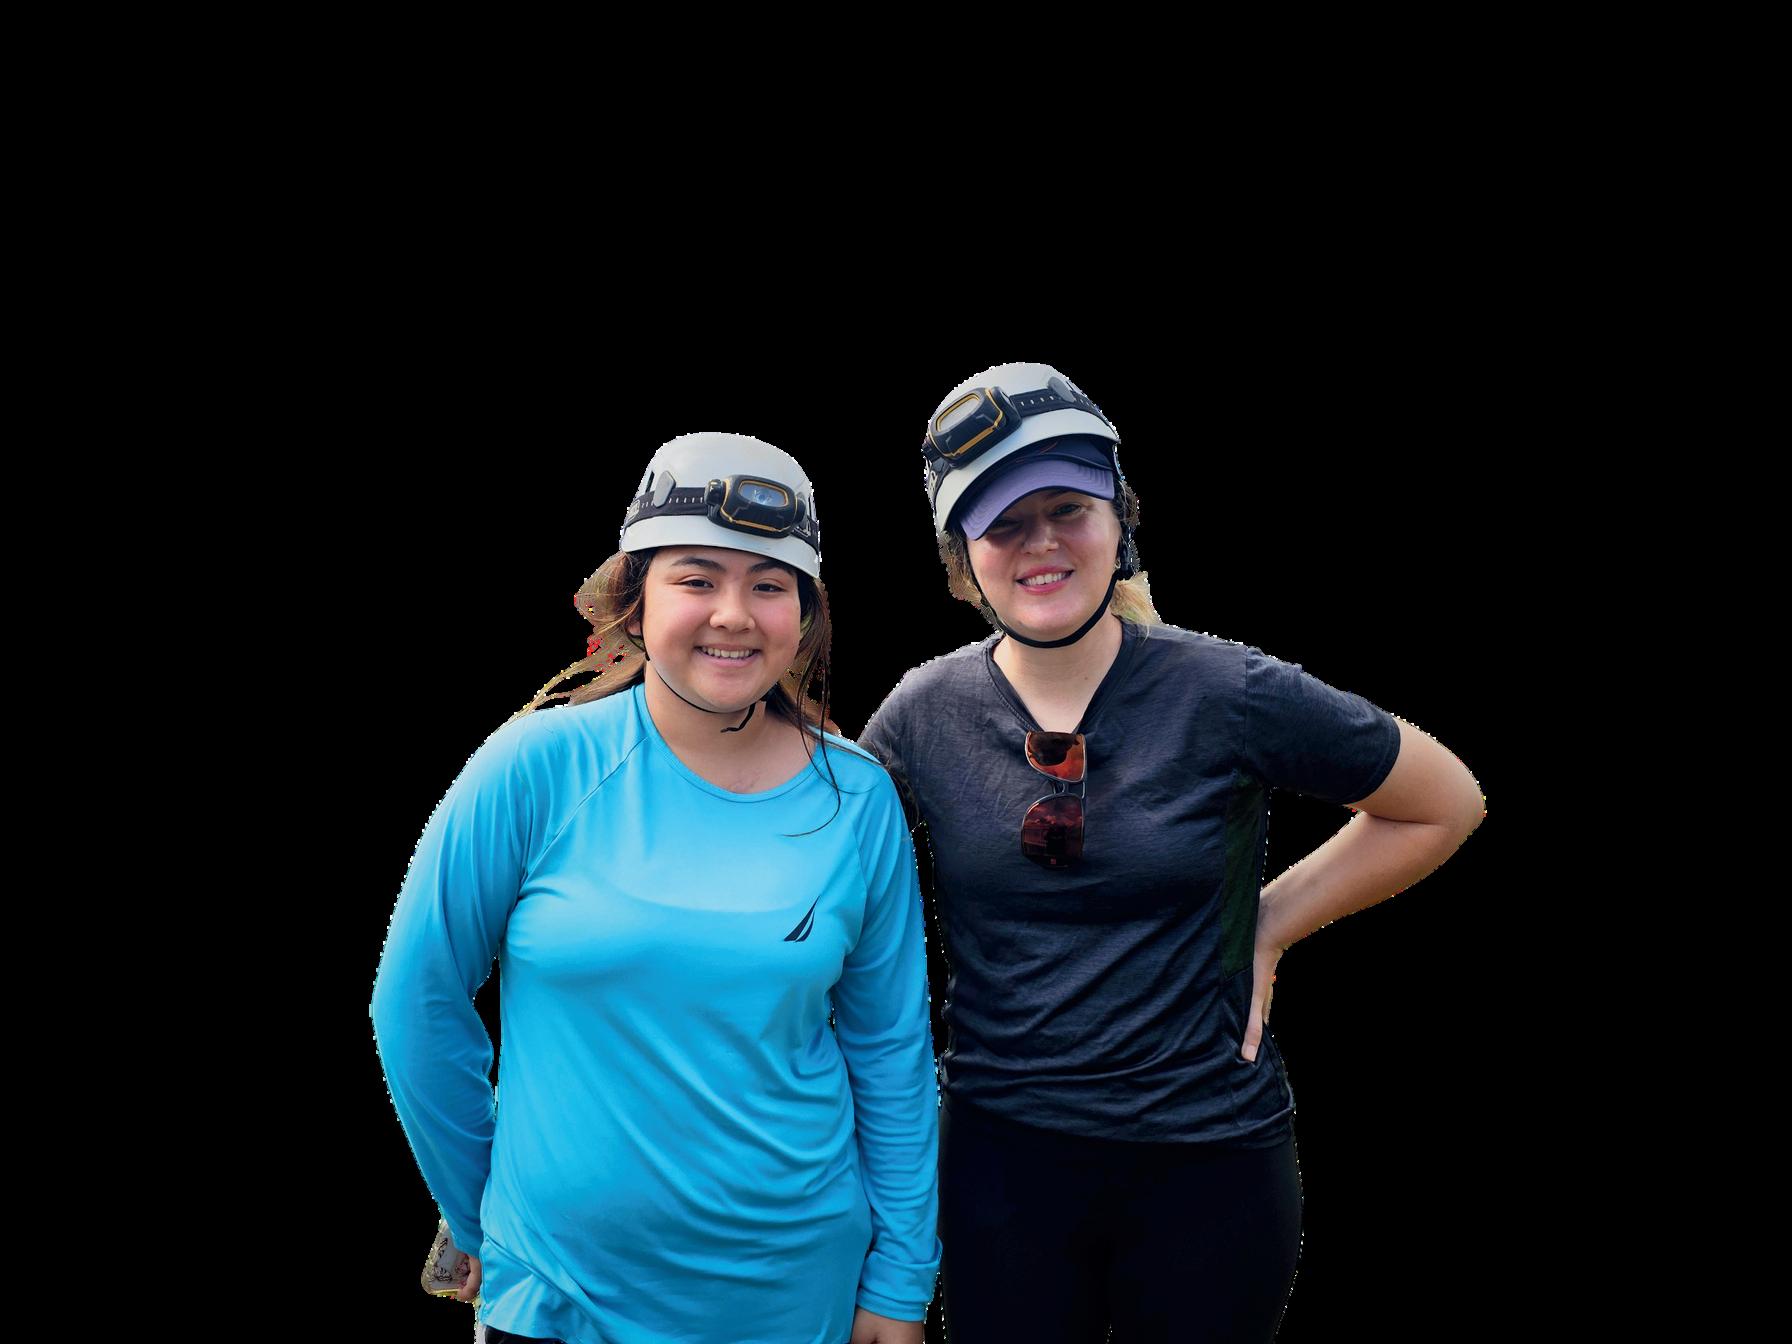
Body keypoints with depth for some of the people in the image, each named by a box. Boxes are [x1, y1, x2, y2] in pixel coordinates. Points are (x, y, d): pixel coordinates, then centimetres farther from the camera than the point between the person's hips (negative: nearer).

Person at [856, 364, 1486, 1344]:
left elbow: (1444, 804, 0)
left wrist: (1272, 922, -3)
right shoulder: (924, 714, -5)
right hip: (1001, 1154, 2)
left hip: (1209, 1159, -1)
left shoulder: (1228, 694, -11)